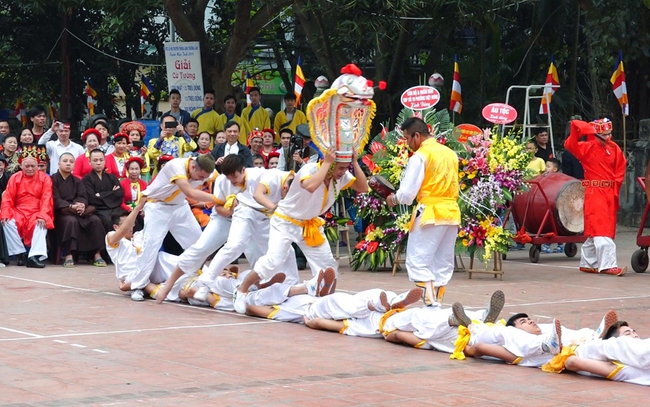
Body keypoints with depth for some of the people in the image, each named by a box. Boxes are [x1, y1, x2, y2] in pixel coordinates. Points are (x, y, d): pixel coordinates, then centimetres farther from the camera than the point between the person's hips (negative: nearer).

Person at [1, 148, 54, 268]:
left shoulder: (44, 178, 1)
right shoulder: (15, 178, 6)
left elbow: (46, 199, -7)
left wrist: (42, 216, -23)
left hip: (37, 212, -2)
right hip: (18, 212, 2)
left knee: (41, 224, -34)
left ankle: (35, 256, -41)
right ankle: (20, 253, -18)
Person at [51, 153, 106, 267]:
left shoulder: (77, 181, 19)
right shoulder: (53, 180, 3)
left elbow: (83, 197, 5)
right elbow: (56, 200, -10)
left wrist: (81, 205, -21)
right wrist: (71, 206, -25)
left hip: (77, 211, 5)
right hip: (60, 212, -5)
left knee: (95, 220, -22)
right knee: (71, 221, -38)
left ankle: (97, 255, -19)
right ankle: (68, 256, -38)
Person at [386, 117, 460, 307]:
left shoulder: (420, 156, -8)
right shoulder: (450, 153, 13)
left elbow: (407, 193, -10)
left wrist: (394, 199, 9)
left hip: (430, 214, -7)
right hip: (452, 212, 7)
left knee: (418, 262, -5)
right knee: (443, 264, 12)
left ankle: (431, 304, -17)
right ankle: (437, 301, 13)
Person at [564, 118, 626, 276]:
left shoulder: (614, 149, 8)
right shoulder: (587, 148, -5)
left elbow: (620, 168, 13)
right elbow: (569, 145, -16)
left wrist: (616, 185, 3)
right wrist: (576, 131, -27)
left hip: (610, 193, 6)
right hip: (594, 192, -6)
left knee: (595, 230, 13)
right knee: (601, 230, -12)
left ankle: (587, 263, 22)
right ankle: (607, 265, -17)